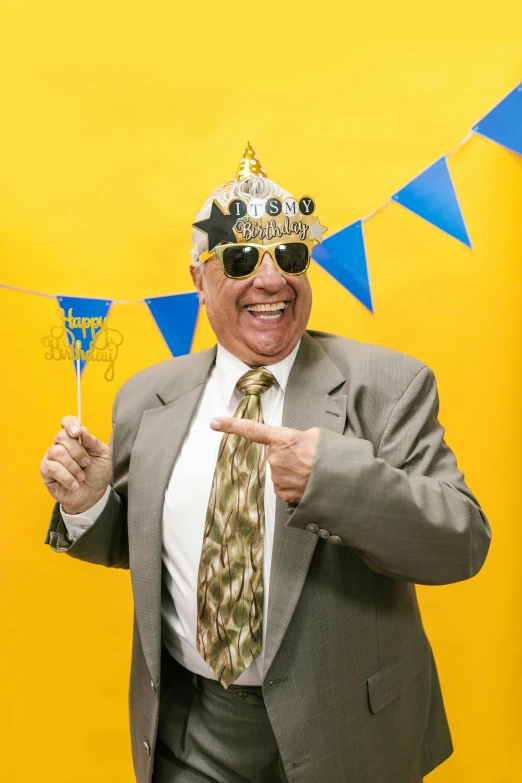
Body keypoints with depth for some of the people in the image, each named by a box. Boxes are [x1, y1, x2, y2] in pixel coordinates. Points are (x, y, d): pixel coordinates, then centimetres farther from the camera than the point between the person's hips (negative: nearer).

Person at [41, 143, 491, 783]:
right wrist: (87, 505, -15)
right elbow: (132, 543, 8)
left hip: (345, 729, -1)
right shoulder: (146, 397, -3)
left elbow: (465, 544, -19)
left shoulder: (388, 384, -14)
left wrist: (332, 474, -36)